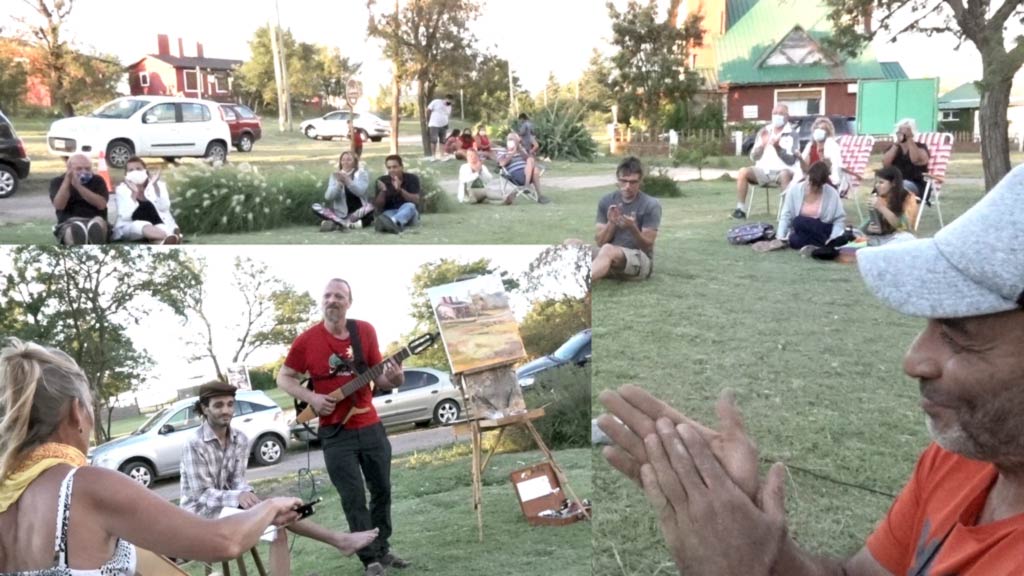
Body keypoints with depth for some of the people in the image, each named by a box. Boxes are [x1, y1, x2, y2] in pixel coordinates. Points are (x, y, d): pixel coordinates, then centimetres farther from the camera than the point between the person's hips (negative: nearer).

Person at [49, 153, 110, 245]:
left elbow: (101, 204, -8)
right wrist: (67, 180, -13)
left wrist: (78, 186, -14)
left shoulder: (97, 181, 12)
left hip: (94, 222, 0)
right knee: (74, 230, -36)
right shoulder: (58, 182, 11)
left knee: (99, 222, -36)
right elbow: (59, 206, -7)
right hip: (69, 223, 0)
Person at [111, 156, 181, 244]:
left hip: (158, 224, 1)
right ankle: (170, 237, -65)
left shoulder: (158, 185, 11)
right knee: (143, 226, -35)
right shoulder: (121, 189, 8)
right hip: (130, 228, 0)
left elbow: (164, 207, -8)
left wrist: (155, 186, -17)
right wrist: (134, 193, -16)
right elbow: (125, 216, -9)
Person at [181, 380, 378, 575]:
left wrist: (246, 493, -24)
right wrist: (238, 497, -35)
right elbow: (201, 495, -19)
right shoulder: (195, 445, -18)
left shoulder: (240, 439, 2)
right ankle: (338, 540, -23)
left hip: (229, 505, 6)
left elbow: (237, 480, 0)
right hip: (202, 511, -6)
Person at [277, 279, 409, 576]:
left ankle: (382, 548, 31)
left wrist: (393, 380, -17)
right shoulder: (307, 340, -8)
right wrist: (311, 398, -13)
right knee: (354, 500, -1)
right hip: (335, 433, -3)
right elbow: (283, 378, 3)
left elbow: (377, 376, 6)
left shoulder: (365, 331, -1)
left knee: (382, 490, 13)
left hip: (370, 426, 3)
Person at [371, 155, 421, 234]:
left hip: (409, 214, -1)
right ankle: (395, 224, -72)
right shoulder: (382, 180, 1)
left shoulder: (412, 178, -2)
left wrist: (400, 190, -29)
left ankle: (393, 222, -69)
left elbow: (416, 201, -15)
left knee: (409, 206, -34)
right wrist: (382, 191, -22)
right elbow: (378, 206, -3)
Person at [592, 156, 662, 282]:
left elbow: (647, 246, -7)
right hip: (610, 257, 5)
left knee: (608, 250, -37)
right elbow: (600, 242, 4)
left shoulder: (651, 205, -4)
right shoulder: (606, 202, 6)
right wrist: (611, 223, -15)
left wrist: (632, 228, -26)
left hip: (640, 259, -5)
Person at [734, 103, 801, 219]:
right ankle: (740, 209, -21)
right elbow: (753, 157, 9)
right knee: (743, 172, -23)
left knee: (785, 175, -38)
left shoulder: (791, 135, 1)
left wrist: (777, 147, -24)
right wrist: (761, 145, -11)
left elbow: (791, 160, -10)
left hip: (781, 171, -4)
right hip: (763, 170, 4)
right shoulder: (764, 131, 13)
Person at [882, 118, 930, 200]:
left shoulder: (921, 147, 7)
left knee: (904, 185, -38)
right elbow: (885, 164, -3)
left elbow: (916, 160, -16)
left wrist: (909, 139, -11)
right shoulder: (892, 148, 16)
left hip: (916, 186, -2)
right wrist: (896, 144, -6)